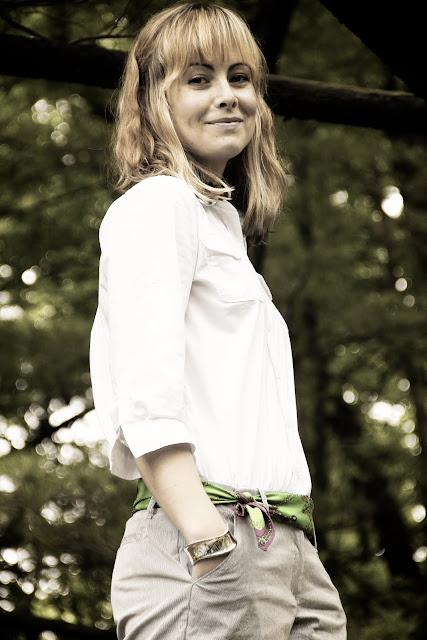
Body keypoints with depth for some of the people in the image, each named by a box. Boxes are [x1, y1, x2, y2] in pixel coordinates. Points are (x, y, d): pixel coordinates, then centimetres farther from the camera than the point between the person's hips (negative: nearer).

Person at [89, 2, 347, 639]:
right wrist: (212, 547, -23)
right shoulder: (158, 203, -1)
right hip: (205, 544, -8)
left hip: (285, 552, 8)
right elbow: (146, 401, -15)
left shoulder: (221, 223, 25)